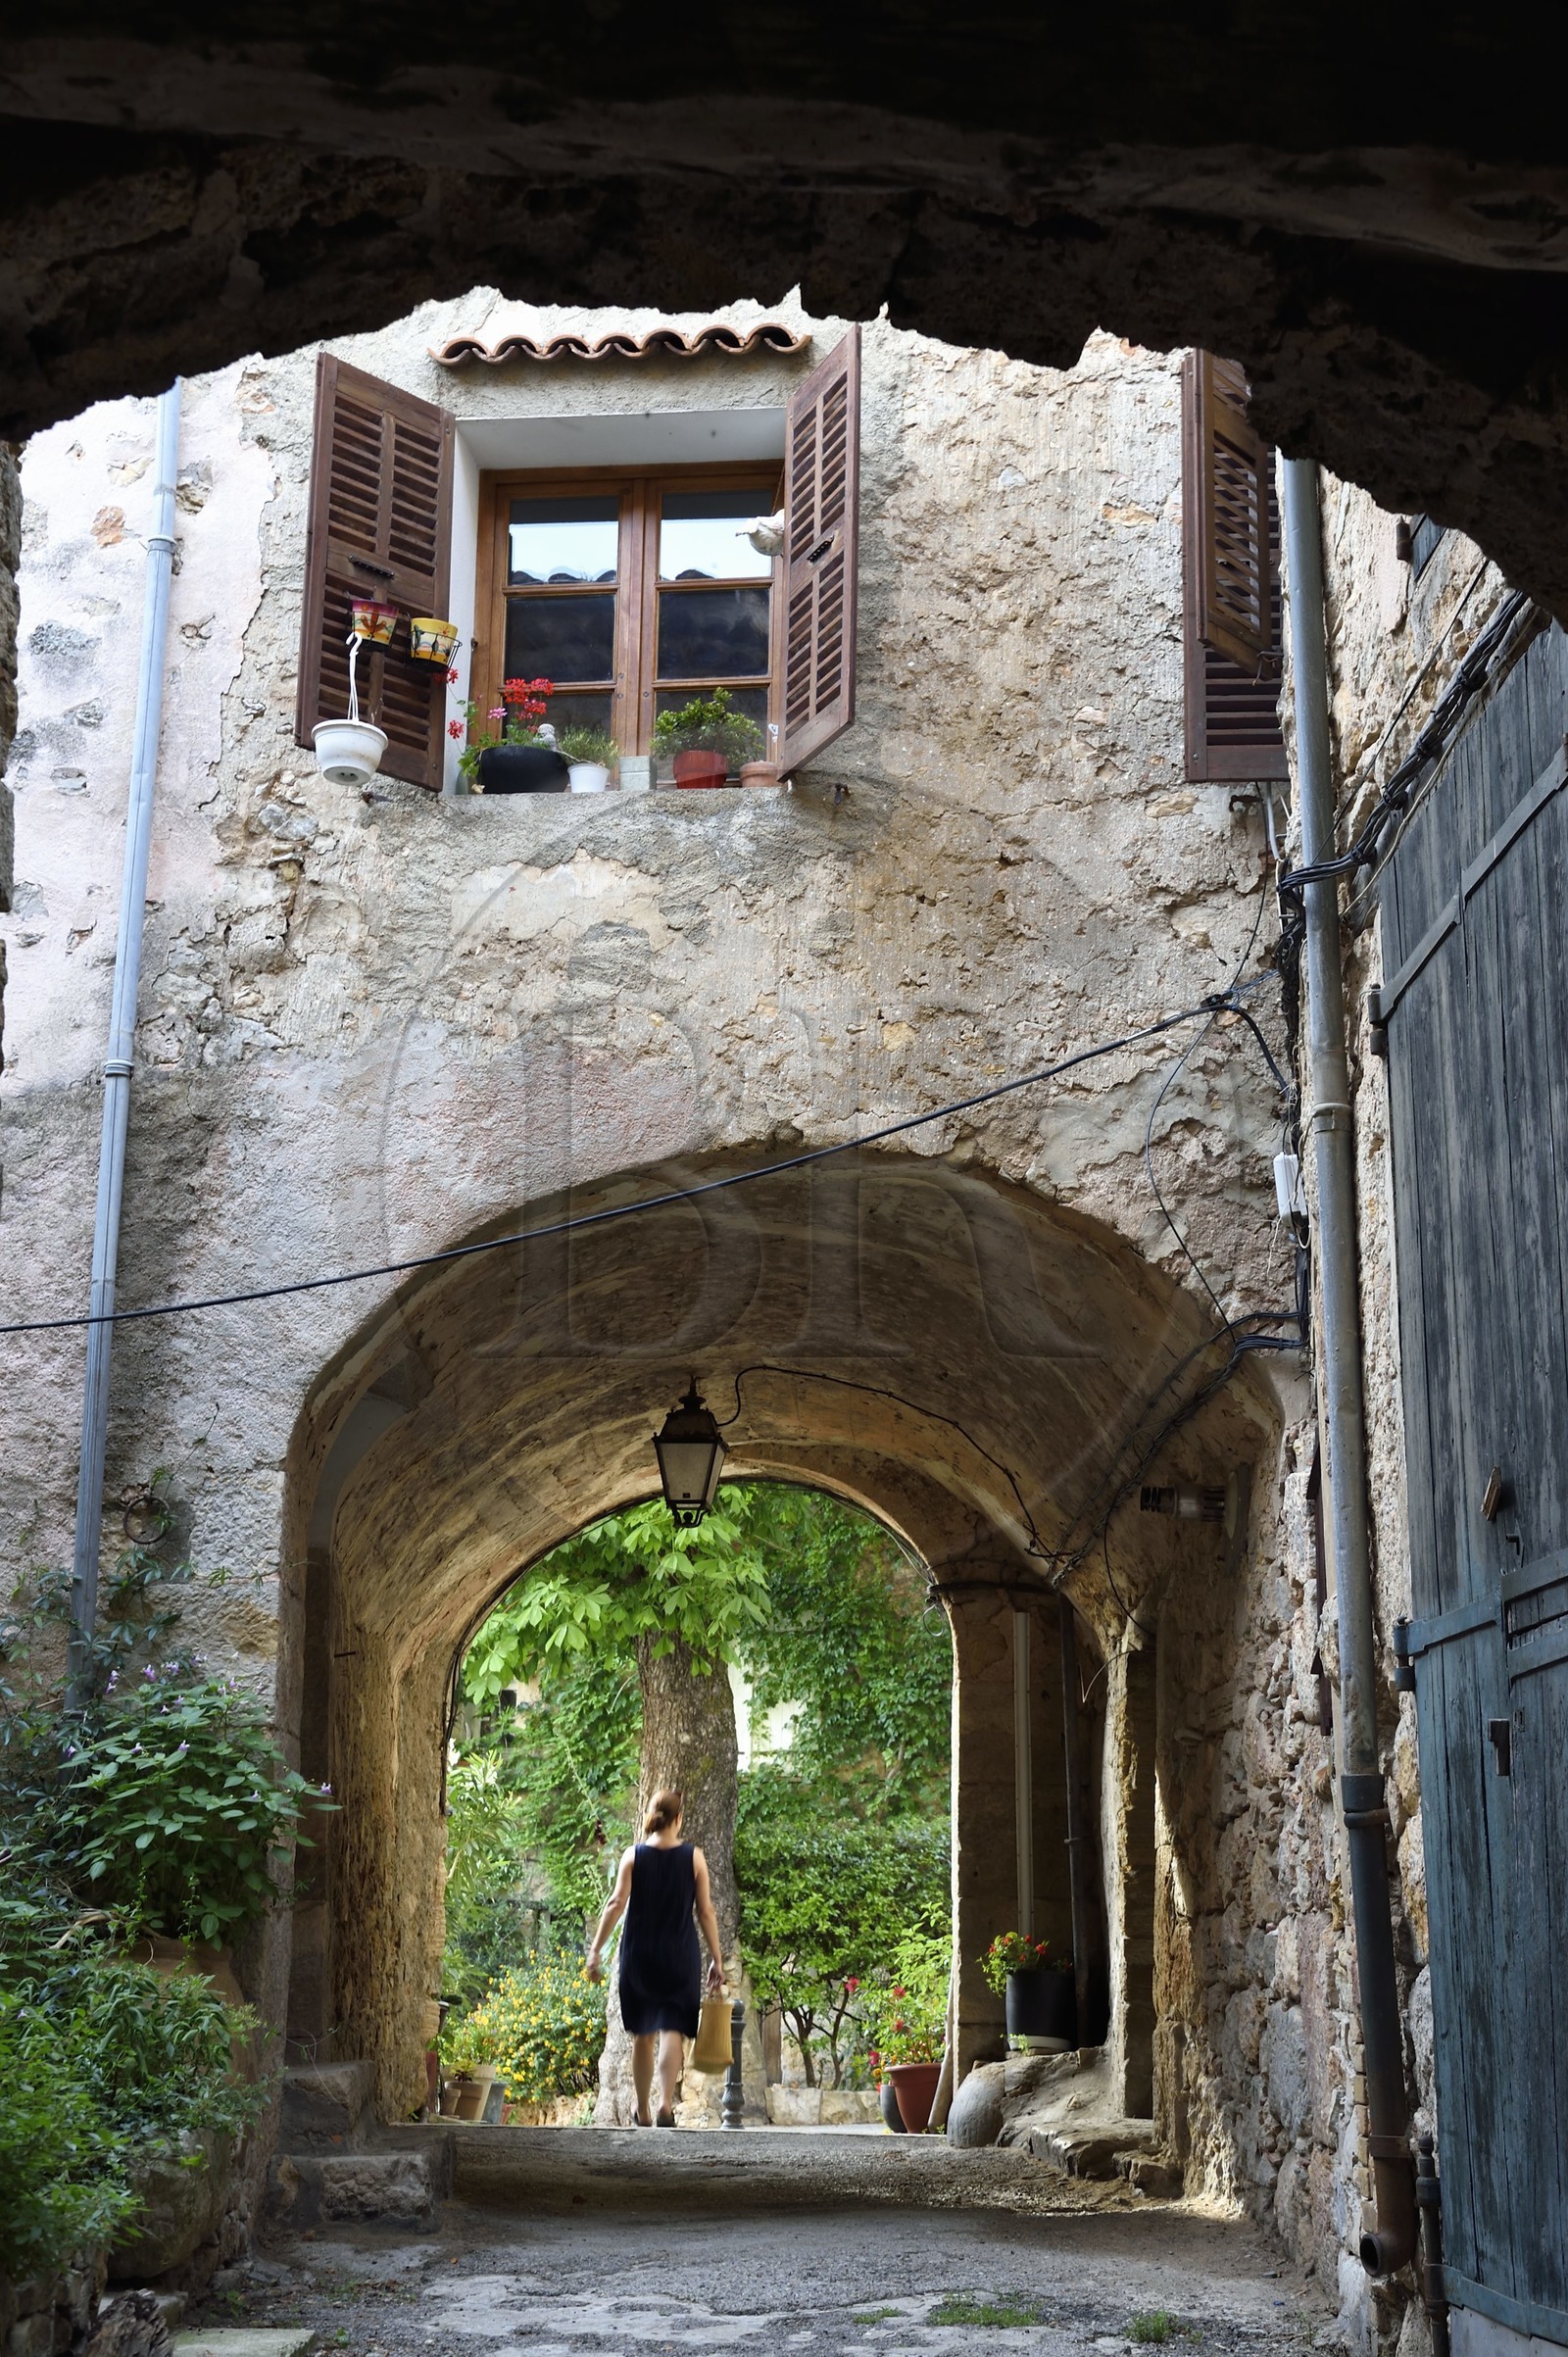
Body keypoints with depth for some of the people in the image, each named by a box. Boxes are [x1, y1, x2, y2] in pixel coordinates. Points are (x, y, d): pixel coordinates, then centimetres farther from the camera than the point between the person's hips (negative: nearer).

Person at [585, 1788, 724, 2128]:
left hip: (638, 1955, 1)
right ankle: (666, 2102, -23)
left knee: (643, 2034, 13)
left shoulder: (633, 1856, 0)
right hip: (680, 1957, -1)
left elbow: (616, 1904, -8)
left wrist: (595, 1949, -7)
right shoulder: (694, 1857, -1)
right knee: (673, 2030, -3)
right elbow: (706, 1912, -1)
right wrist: (716, 1958, 4)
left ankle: (643, 2113, 21)